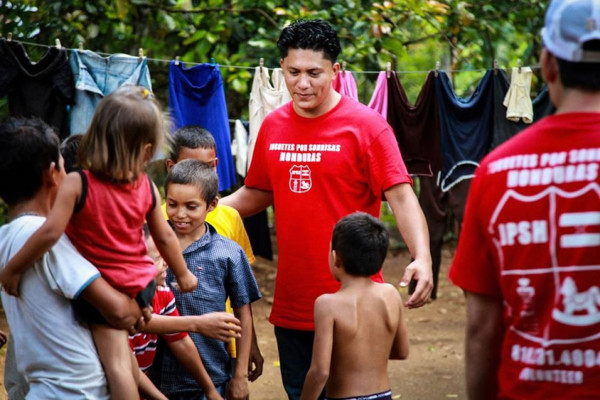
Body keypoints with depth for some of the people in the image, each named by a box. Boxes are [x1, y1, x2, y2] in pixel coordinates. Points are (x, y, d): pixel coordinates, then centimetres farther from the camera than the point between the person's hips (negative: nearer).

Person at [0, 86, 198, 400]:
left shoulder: (76, 185, -20)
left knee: (117, 363, 3)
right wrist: (183, 274, 24)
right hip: (141, 283, 6)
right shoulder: (147, 188, -5)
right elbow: (165, 237, 7)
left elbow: (50, 232, -27)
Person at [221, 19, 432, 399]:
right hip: (291, 304, 5)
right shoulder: (272, 126, 6)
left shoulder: (366, 125, -9)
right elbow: (255, 195, 17)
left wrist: (422, 257, -29)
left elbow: (401, 198, -15)